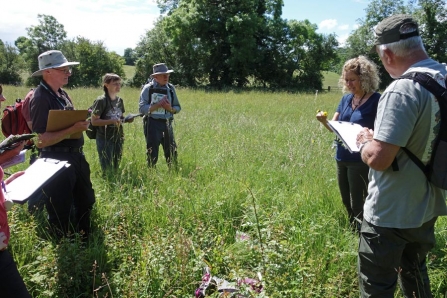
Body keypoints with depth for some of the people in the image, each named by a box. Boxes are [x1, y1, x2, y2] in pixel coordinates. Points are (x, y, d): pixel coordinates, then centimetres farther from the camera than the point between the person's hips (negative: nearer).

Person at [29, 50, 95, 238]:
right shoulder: (41, 98, -18)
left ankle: (85, 239, 42)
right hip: (56, 161, -10)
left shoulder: (61, 94, 10)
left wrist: (80, 121, 5)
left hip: (75, 156, 10)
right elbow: (42, 141, -23)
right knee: (61, 211, 7)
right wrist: (73, 129, -28)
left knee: (85, 201, 23)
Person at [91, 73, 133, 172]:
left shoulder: (119, 100, 7)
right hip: (105, 139, -6)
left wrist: (126, 119, -3)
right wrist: (112, 121, -25)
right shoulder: (101, 101, -13)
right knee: (107, 169, -2)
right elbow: (94, 121, -16)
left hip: (118, 138, 7)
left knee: (116, 166, 16)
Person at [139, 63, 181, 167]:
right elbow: (142, 108, -12)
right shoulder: (148, 88, -5)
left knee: (172, 153, 9)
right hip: (153, 124, -4)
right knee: (152, 155, 3)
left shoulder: (170, 88, 8)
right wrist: (158, 104, -19)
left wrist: (170, 108, -8)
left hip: (167, 124, 4)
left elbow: (178, 107, 13)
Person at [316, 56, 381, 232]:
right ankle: (353, 231, 37)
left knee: (357, 204, 3)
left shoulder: (376, 100, -12)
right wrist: (324, 121, -13)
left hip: (360, 160, -7)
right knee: (346, 202, 19)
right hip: (341, 158, 7)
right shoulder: (346, 98, 7)